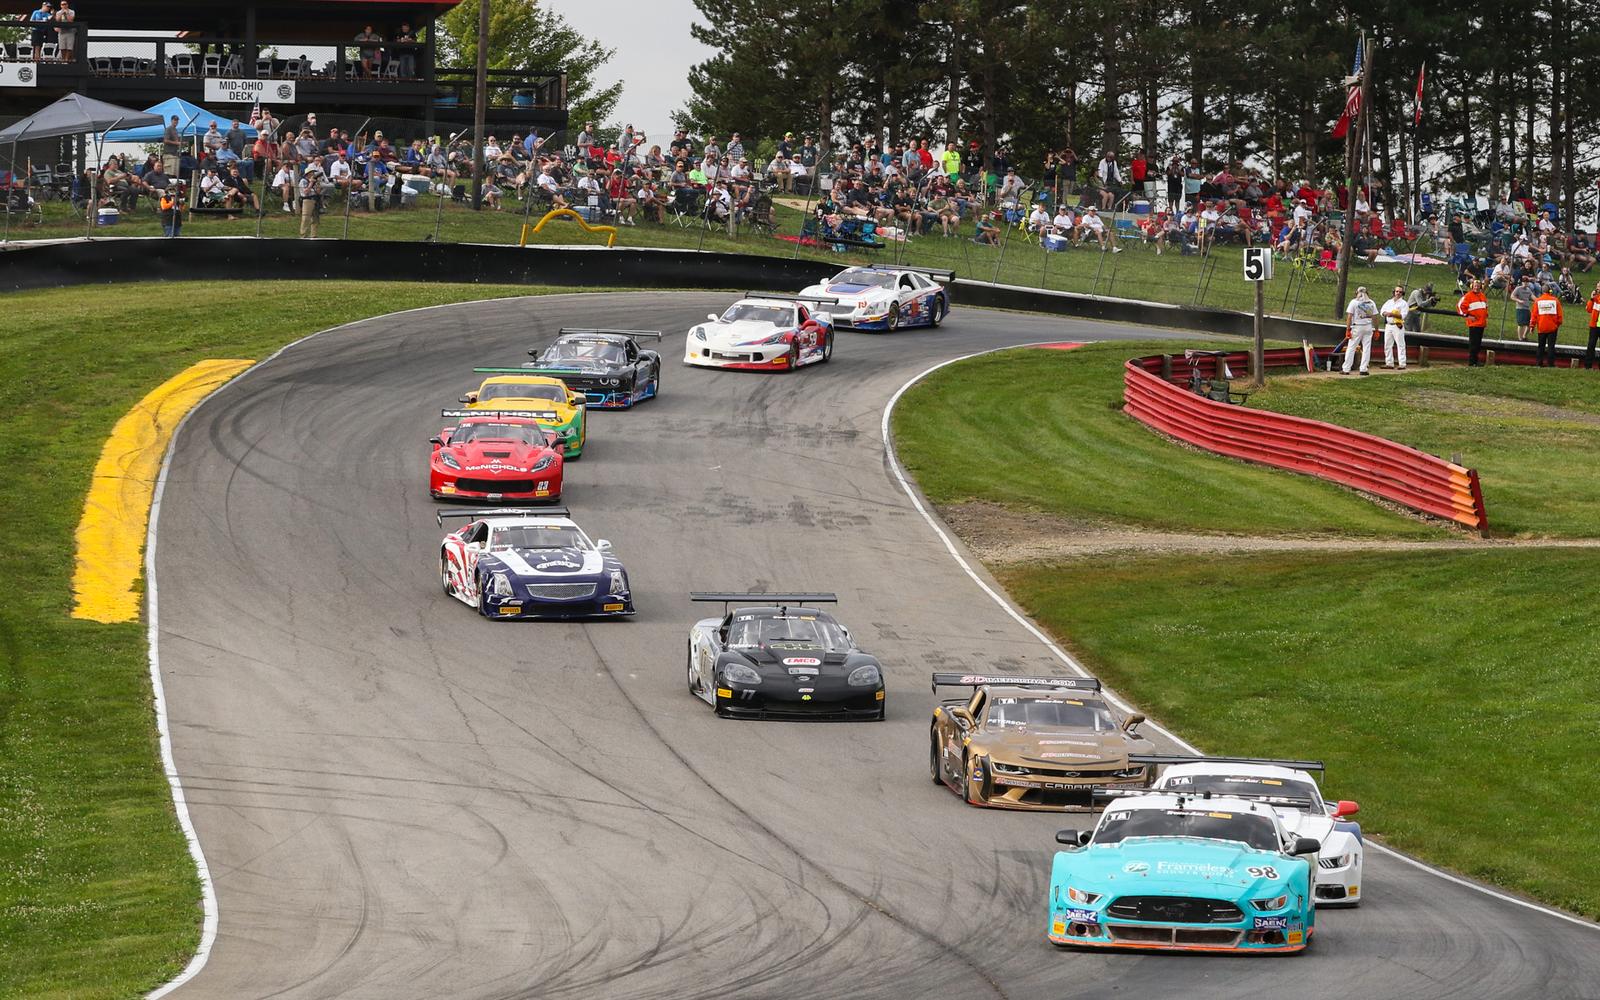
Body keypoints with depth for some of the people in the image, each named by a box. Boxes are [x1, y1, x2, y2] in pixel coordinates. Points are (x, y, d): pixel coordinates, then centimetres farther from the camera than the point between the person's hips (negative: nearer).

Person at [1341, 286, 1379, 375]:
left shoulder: (1354, 302, -3)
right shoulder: (1371, 303, 5)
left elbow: (1349, 317, -9)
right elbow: (1375, 317, 5)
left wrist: (1348, 329, -8)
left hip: (1357, 328, -2)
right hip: (1368, 327, 3)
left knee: (1351, 348, 2)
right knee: (1366, 348, 7)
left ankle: (1346, 369, 1)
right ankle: (1363, 369, 2)